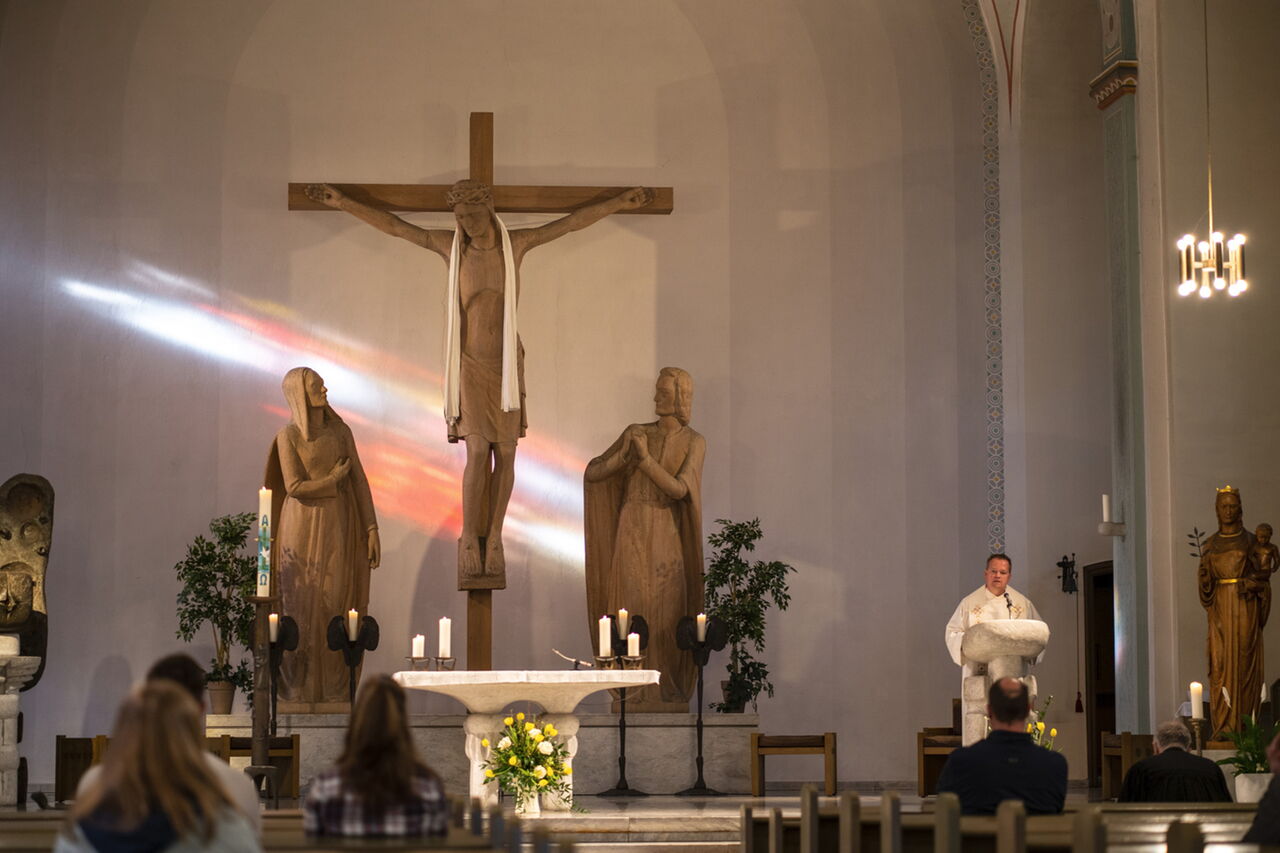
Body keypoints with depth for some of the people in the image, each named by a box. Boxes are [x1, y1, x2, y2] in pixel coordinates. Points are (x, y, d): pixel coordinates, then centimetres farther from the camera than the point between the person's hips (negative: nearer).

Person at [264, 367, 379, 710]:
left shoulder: (341, 431, 7)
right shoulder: (287, 436, -6)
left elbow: (359, 481, 6)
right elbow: (294, 487, -15)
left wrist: (372, 531, 1)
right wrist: (333, 480, -3)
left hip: (337, 529, 4)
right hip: (301, 530, -4)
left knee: (335, 608, -1)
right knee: (301, 608, -4)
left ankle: (332, 691, 4)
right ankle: (297, 691, 3)